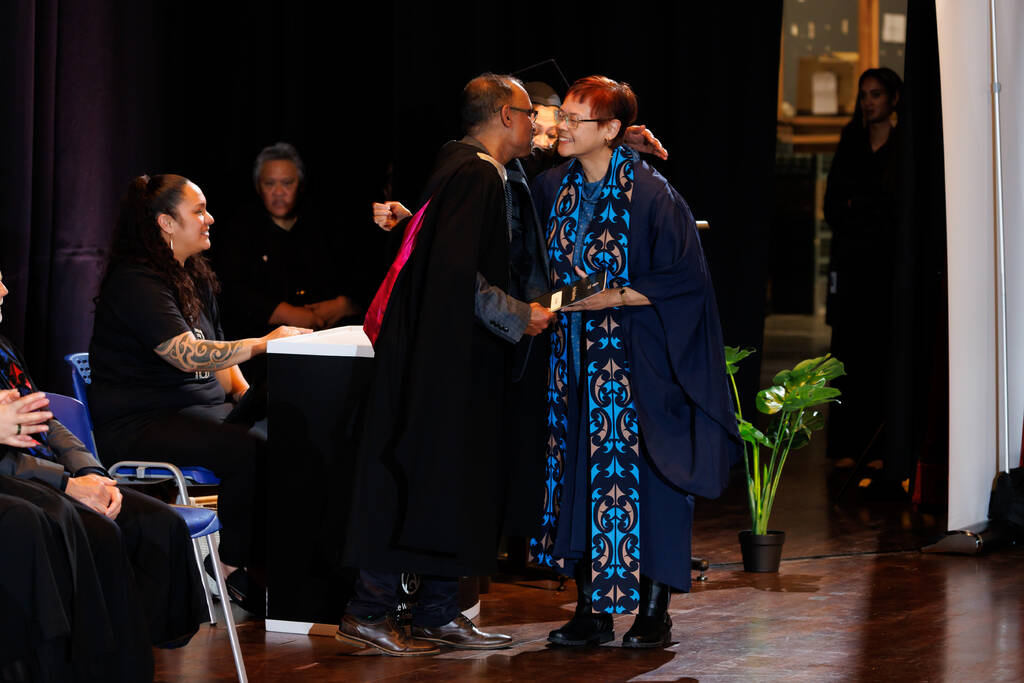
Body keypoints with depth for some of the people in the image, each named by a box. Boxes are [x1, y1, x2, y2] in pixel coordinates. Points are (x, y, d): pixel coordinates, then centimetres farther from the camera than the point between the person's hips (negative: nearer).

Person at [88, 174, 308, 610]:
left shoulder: (196, 279, 18)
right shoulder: (135, 283, -12)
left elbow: (218, 356, 22)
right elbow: (188, 355, -23)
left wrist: (248, 399, 4)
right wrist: (264, 343, -20)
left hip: (201, 411, 9)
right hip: (140, 424, -9)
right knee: (246, 448, -33)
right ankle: (235, 568, -19)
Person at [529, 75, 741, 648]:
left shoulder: (650, 195, -13)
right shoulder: (554, 187, 5)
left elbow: (686, 279, -11)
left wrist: (615, 297, -16)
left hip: (637, 359, -6)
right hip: (577, 357, 6)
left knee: (639, 474, -3)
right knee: (580, 469, 4)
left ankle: (654, 610, 7)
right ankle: (592, 609, 10)